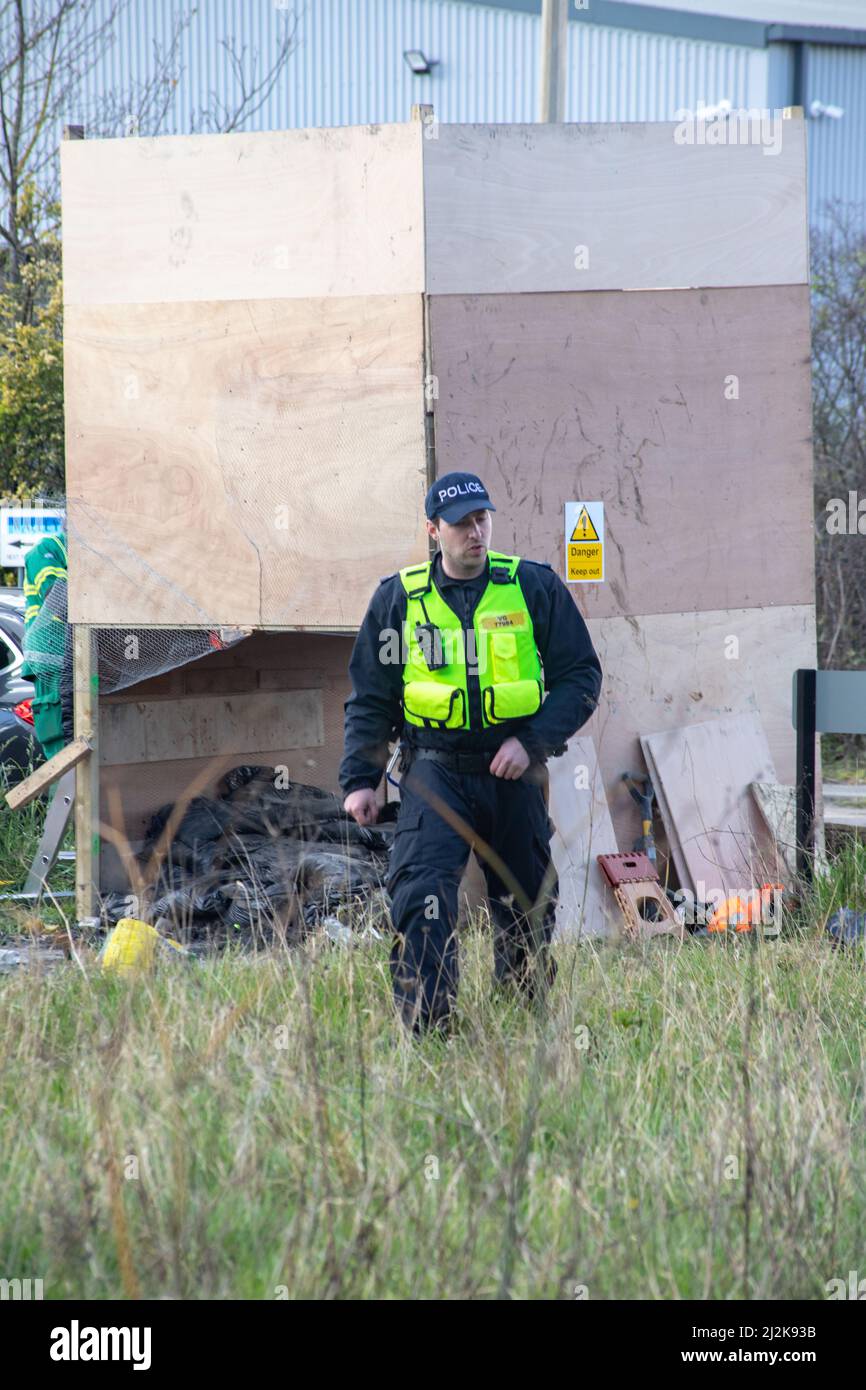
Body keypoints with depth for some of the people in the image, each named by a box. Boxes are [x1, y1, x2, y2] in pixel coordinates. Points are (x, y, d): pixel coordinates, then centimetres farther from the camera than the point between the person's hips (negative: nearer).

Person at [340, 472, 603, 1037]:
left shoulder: (535, 587, 3)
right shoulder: (399, 599, 6)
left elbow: (581, 674, 4)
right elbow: (369, 698, 12)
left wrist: (533, 741, -9)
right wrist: (360, 779, 3)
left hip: (512, 769, 1)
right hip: (435, 767, -1)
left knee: (526, 905, 10)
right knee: (420, 893, -20)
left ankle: (527, 1010, 32)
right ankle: (426, 1022, -20)